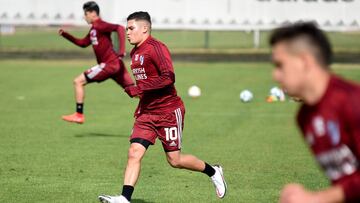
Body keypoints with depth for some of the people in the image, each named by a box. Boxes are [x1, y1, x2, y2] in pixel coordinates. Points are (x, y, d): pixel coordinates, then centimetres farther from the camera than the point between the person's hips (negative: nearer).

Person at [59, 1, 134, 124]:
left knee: (78, 81, -3)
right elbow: (83, 43, 29)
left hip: (109, 64, -10)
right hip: (115, 63, 10)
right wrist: (65, 35, 22)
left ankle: (79, 115, -2)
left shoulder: (99, 26, -10)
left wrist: (121, 50, -31)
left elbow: (120, 28, -24)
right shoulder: (93, 29, 19)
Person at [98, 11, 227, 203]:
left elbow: (169, 77, -25)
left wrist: (139, 88, -25)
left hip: (168, 111, -7)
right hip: (146, 113, 7)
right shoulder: (134, 53, 12)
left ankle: (213, 172, 25)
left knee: (175, 160, 2)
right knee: (134, 153, -11)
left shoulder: (156, 48, -15)